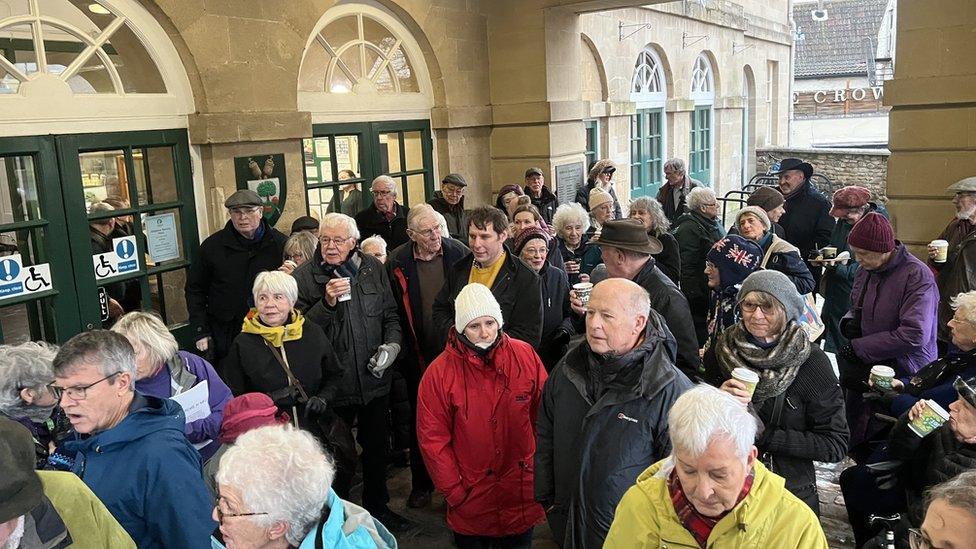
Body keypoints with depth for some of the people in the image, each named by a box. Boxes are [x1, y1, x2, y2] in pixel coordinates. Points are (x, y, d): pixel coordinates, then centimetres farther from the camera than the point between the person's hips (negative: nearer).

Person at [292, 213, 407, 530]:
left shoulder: (374, 269, 2)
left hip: (375, 378, 4)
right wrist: (327, 303, -24)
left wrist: (392, 343, -5)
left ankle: (378, 506, 40)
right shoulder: (305, 276, -8)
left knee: (377, 447, 20)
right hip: (333, 383, -4)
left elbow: (390, 314, 12)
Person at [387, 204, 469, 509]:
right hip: (419, 356, 0)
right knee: (420, 421, 12)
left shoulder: (458, 253, -6)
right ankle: (421, 484, 28)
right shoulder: (397, 263, -8)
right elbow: (393, 312, -4)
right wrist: (402, 352, -6)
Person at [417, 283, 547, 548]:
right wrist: (454, 491, -9)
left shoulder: (526, 356, -9)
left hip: (523, 494, 1)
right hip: (470, 501, -1)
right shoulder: (439, 373, -13)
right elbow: (433, 439, -9)